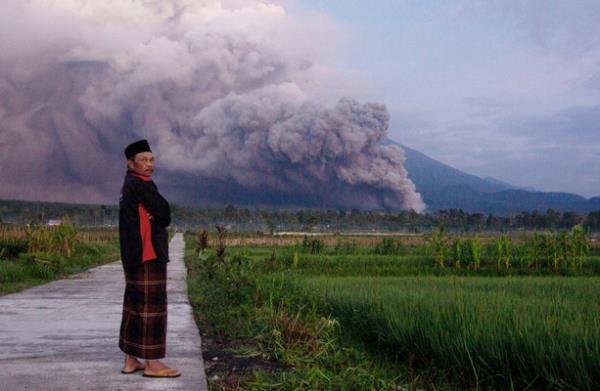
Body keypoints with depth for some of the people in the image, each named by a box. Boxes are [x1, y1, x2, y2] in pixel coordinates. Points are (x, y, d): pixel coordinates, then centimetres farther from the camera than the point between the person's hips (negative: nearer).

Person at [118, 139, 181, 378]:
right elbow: (165, 213, -11)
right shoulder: (140, 185, -13)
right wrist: (157, 217, 8)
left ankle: (131, 360, 16)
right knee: (151, 305, -7)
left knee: (134, 305, 11)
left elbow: (163, 218, 16)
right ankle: (152, 363, -5)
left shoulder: (130, 185, 18)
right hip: (148, 253, -10)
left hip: (135, 255, 10)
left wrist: (153, 216, -4)